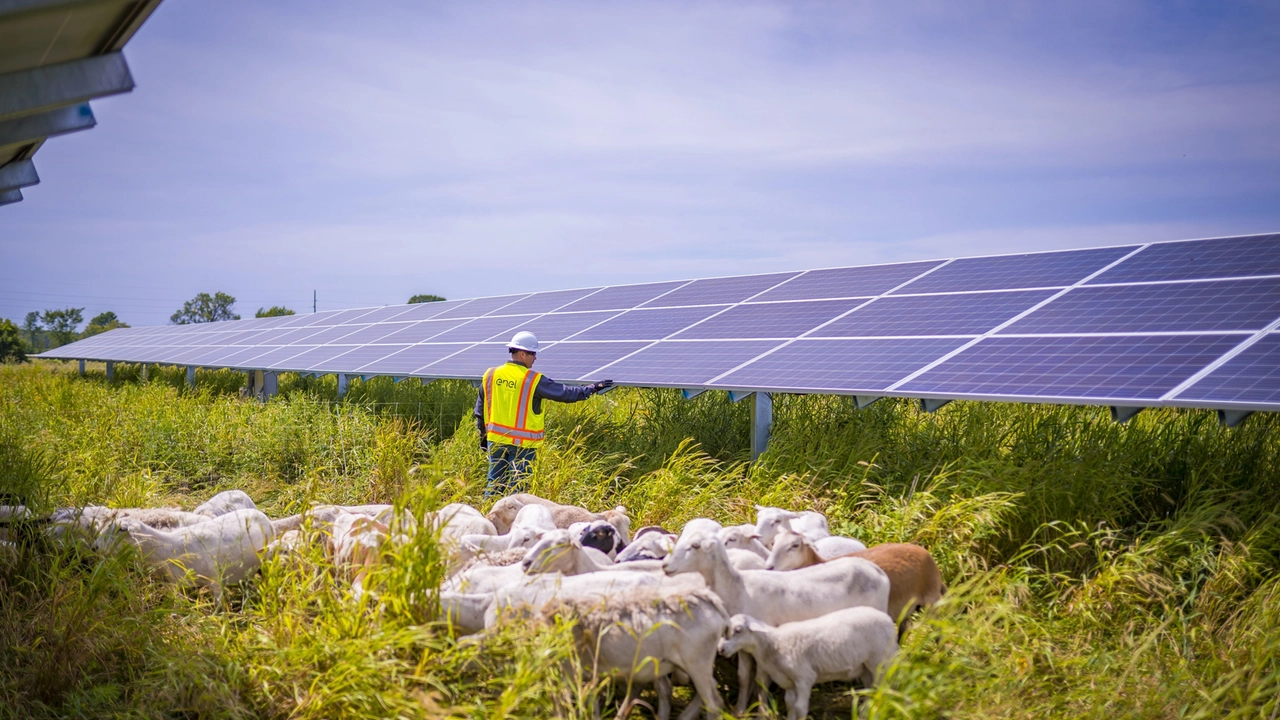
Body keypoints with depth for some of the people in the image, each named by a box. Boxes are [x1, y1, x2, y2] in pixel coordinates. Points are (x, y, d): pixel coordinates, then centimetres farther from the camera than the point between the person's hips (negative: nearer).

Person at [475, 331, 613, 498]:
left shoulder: (490, 375, 3)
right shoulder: (534, 380, -12)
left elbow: (480, 410, 10)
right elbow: (565, 393, -7)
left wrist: (483, 436, 21)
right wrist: (592, 389, 4)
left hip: (496, 440, 5)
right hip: (522, 443, -5)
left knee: (495, 483, 13)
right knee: (517, 486, 3)